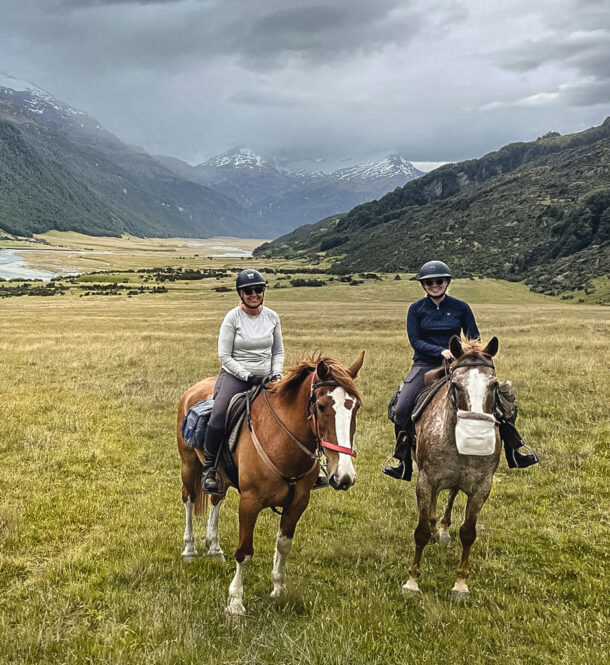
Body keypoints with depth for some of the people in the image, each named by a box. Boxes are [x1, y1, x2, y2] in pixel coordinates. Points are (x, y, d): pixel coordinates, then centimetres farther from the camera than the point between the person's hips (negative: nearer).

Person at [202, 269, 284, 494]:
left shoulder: (272, 317, 6)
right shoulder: (232, 318, -5)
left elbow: (278, 352, 14)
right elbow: (224, 356, -7)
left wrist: (276, 374, -4)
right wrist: (248, 376, -16)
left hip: (265, 378, 3)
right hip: (235, 375, -3)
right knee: (218, 416, -27)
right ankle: (209, 468, -10)